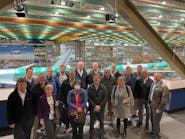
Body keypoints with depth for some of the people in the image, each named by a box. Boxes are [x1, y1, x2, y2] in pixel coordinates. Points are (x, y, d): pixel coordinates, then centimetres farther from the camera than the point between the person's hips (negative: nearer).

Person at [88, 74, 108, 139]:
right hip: (92, 108, 0)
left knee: (101, 122, 11)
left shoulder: (103, 88, -3)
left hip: (101, 108, 0)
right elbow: (89, 98, -5)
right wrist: (94, 106, -13)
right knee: (91, 123, 9)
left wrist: (100, 106, -12)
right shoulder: (90, 88, -4)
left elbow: (105, 97, -4)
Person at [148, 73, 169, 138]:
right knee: (153, 120, 21)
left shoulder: (164, 86, -21)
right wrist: (150, 102, 13)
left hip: (157, 106, -7)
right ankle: (153, 131, 42)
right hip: (152, 105, 7)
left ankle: (156, 134, 28)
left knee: (156, 121, 6)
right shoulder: (153, 83, 3)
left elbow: (164, 99, -20)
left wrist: (159, 108, -17)